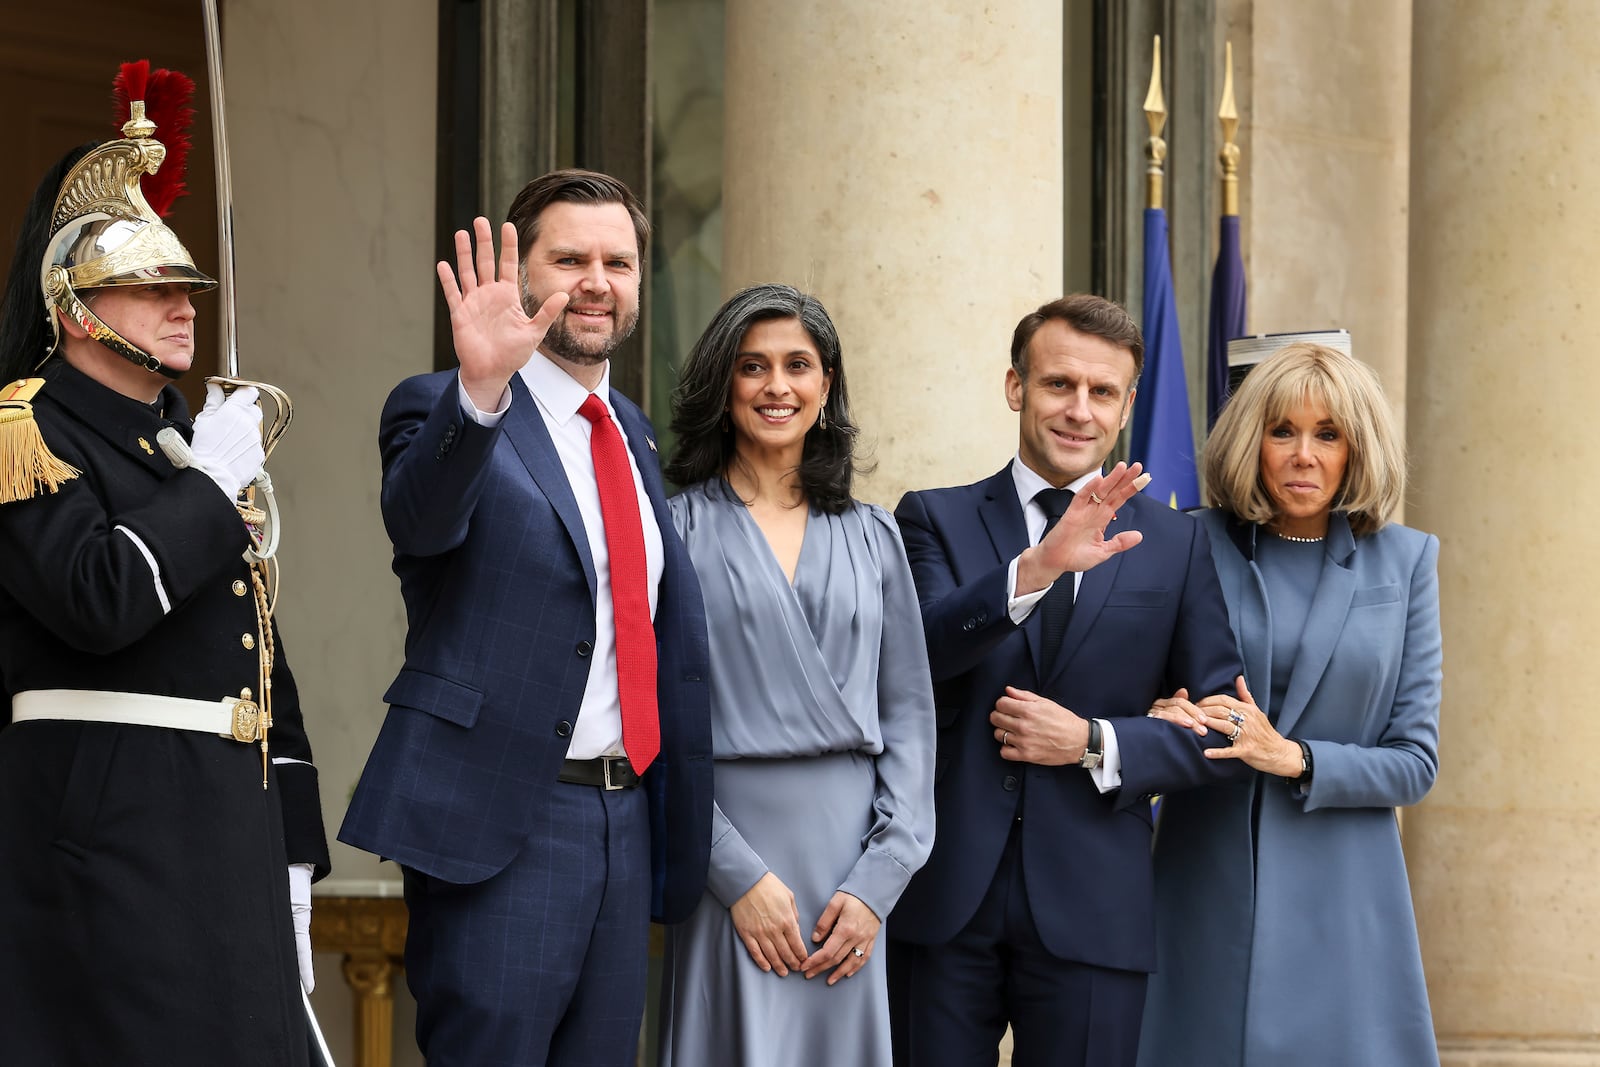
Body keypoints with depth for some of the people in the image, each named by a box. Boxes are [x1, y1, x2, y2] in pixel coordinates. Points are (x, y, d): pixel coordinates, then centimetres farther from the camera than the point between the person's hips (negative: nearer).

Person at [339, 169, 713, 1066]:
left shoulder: (633, 434, 18)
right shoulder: (445, 411, -4)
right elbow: (421, 518, -28)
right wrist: (480, 389, -46)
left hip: (624, 815, 7)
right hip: (503, 819, -7)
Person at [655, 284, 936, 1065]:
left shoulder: (871, 537, 12)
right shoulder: (679, 528, 1)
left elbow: (908, 714, 9)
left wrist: (879, 882, -2)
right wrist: (739, 874, -11)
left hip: (851, 854, 3)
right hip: (730, 847, -3)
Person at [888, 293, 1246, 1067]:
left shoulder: (1174, 545, 9)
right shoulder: (935, 520, 5)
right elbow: (918, 651, -15)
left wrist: (1096, 744, -9)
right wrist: (1036, 569, -29)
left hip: (1092, 912, 1)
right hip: (944, 900, -1)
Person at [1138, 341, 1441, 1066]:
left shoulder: (1403, 562, 4)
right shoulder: (1193, 547, 3)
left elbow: (1415, 761, 2)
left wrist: (1294, 757, -13)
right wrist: (1162, 722, -13)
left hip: (1341, 899, 0)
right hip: (1206, 889, 0)